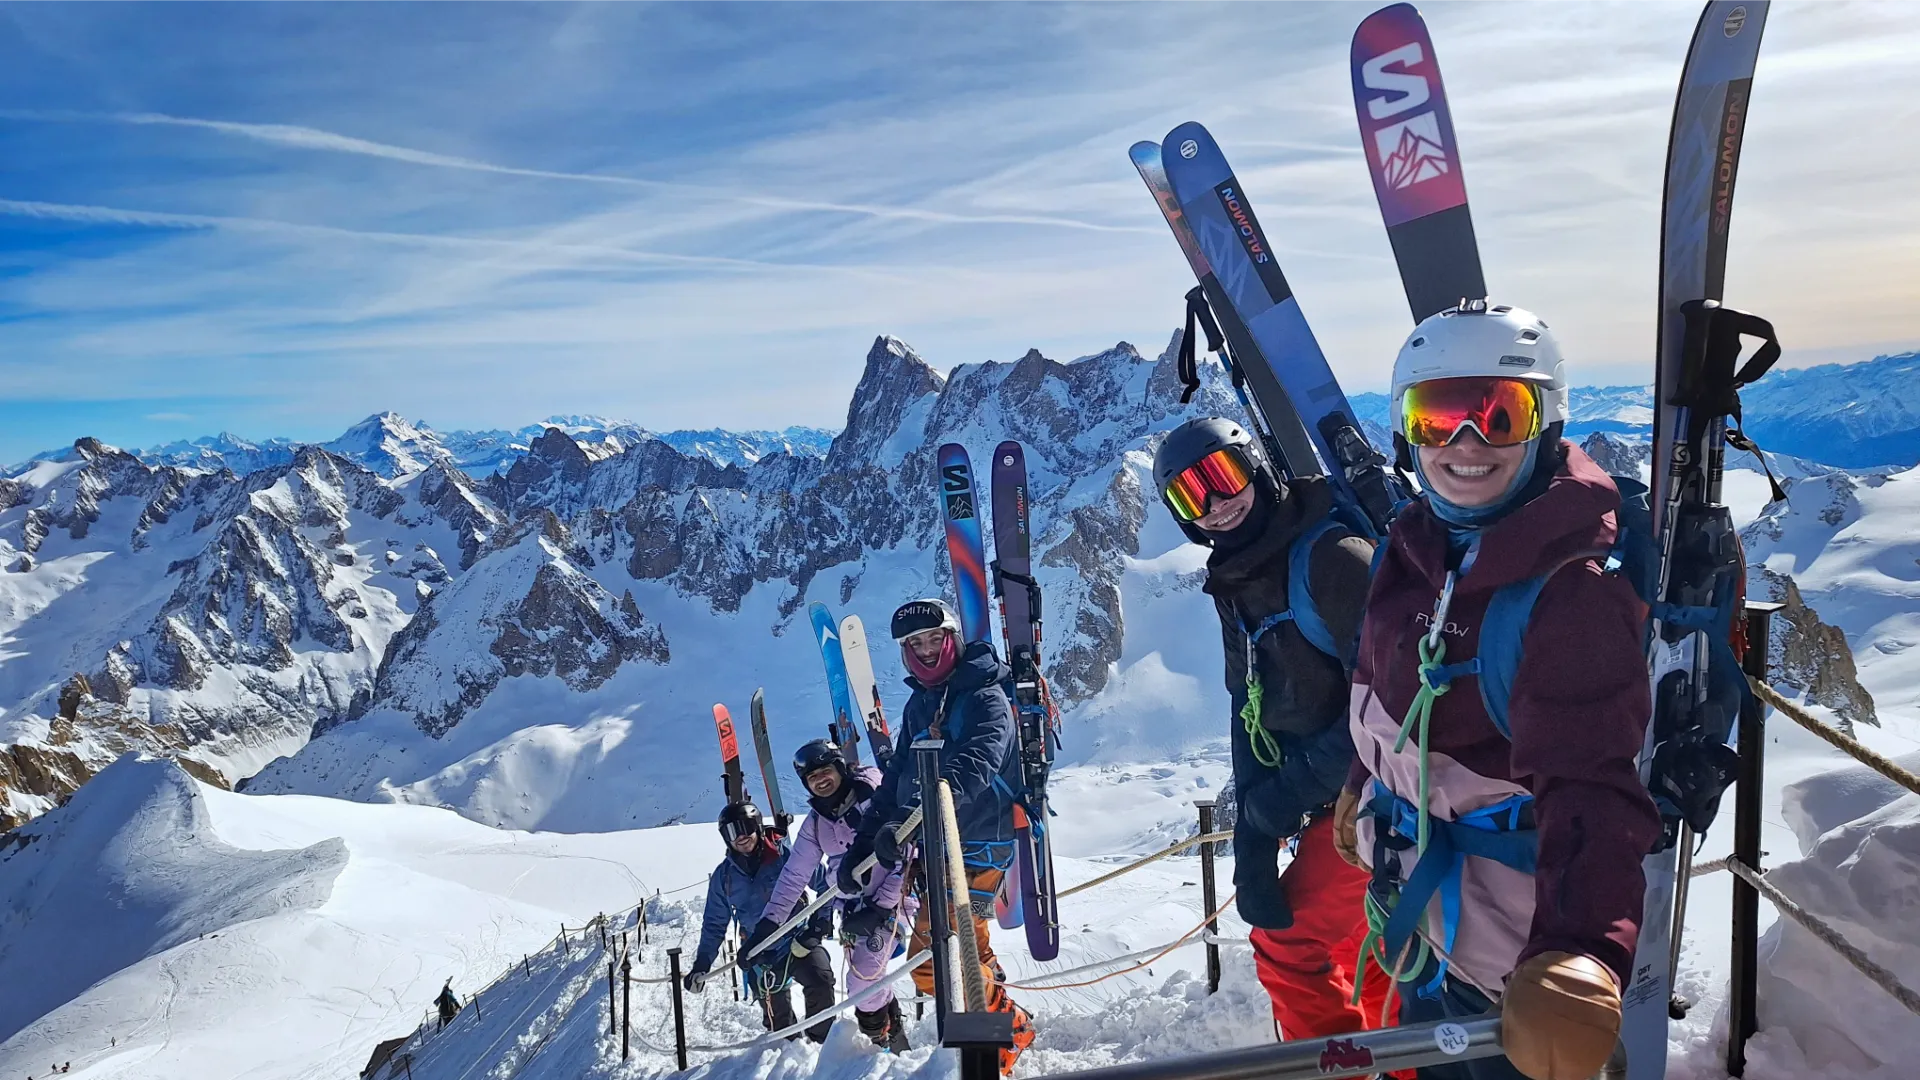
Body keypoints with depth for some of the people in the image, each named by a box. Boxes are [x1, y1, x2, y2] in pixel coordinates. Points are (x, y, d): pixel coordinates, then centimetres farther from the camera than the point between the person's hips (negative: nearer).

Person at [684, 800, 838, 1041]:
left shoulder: (785, 854, -10)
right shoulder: (724, 875, 2)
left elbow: (824, 882, -4)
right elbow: (715, 924, 13)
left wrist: (823, 918, -14)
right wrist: (701, 964, 8)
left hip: (800, 940, -3)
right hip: (762, 955, 3)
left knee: (820, 980, -27)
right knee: (777, 1017, 5)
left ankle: (821, 1040, -7)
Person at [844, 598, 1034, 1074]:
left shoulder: (986, 696, -13)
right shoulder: (919, 704, 12)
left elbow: (973, 765, -29)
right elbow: (897, 776, 15)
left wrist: (910, 818, -40)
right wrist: (862, 842, 8)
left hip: (978, 843, -8)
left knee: (934, 964, -9)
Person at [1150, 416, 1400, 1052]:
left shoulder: (1332, 556, -22)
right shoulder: (1235, 588, 6)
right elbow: (1250, 714, 5)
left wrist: (1286, 795, -21)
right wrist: (1251, 840, -6)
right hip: (1336, 795, 9)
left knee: (1287, 942, -8)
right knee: (1358, 946, 22)